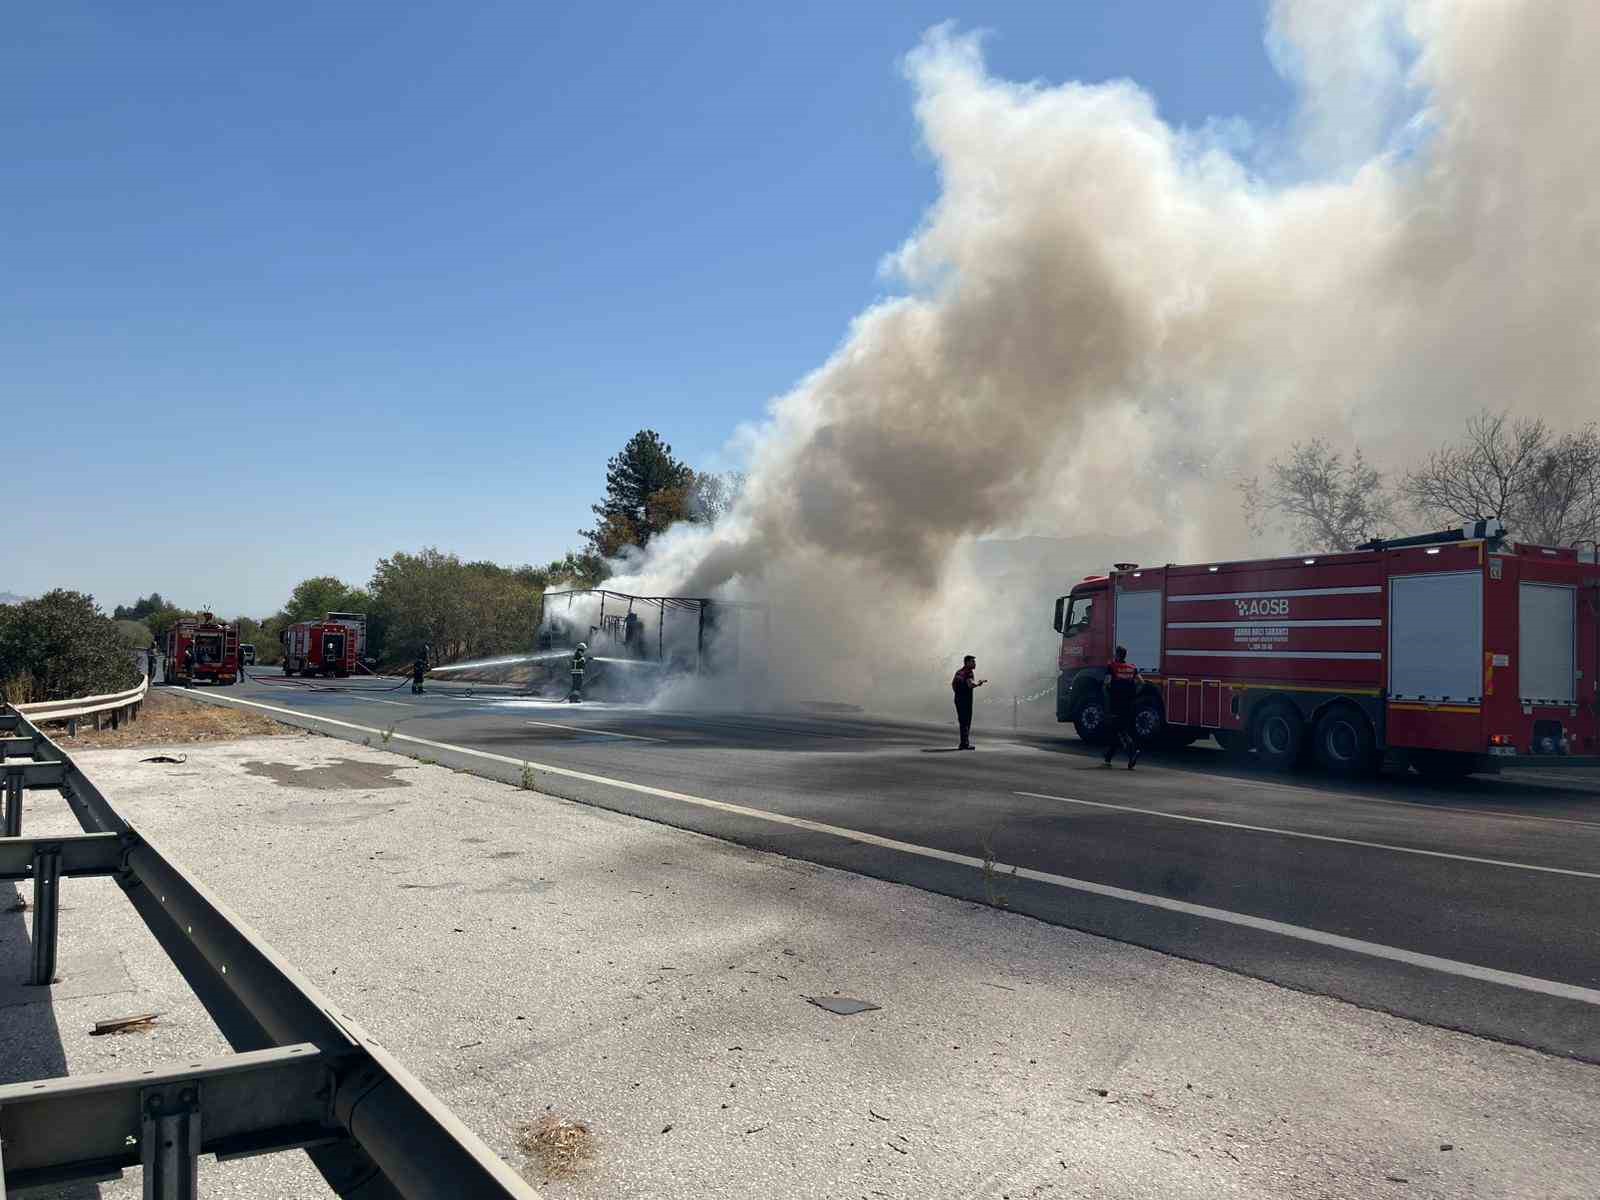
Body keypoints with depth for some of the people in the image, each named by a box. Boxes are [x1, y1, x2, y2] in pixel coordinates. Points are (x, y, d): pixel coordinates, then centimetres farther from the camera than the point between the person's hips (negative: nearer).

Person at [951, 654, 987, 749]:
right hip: (966, 700, -9)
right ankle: (965, 743, -8)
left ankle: (963, 743, 15)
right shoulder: (969, 672, -13)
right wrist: (979, 683, -12)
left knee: (961, 721, 12)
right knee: (966, 722, -6)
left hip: (958, 699, 9)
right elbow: (970, 684, -27)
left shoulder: (959, 672, 14)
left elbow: (953, 683, 25)